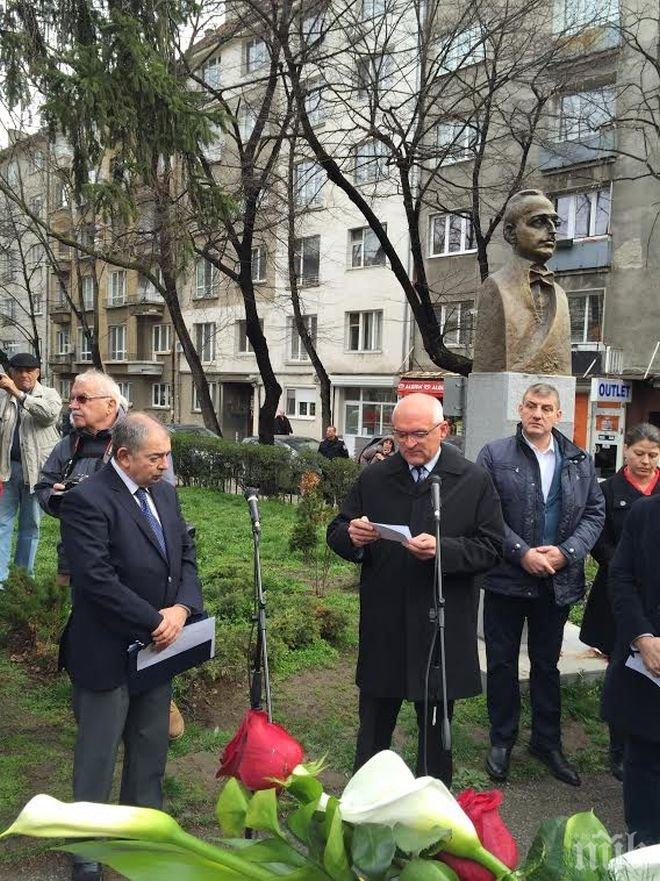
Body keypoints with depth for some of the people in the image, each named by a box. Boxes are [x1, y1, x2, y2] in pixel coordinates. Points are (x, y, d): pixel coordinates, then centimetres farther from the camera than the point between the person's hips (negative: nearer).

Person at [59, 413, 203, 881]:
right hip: (108, 653, -7)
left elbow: (186, 556, 7)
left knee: (151, 748, 20)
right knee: (98, 755, 11)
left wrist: (182, 607, -11)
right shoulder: (86, 501, -19)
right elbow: (97, 580, -25)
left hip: (158, 646, 7)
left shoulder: (165, 494, 5)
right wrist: (154, 622, -20)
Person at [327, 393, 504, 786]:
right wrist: (352, 536, -18)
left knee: (436, 730, 17)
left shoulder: (475, 481, -3)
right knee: (373, 728, 14)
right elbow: (337, 535, 6)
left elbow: (491, 548, -6)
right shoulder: (373, 479, 3)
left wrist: (443, 549, -23)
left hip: (442, 628, -1)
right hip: (382, 626, 2)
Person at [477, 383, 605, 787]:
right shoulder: (494, 456, -5)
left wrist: (566, 552, -11)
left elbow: (595, 513, 4)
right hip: (507, 579, -2)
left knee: (547, 663, 17)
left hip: (558, 582, 3)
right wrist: (522, 552, -18)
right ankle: (502, 740, 28)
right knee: (502, 662, 10)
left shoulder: (580, 461, 5)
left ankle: (547, 741, 33)